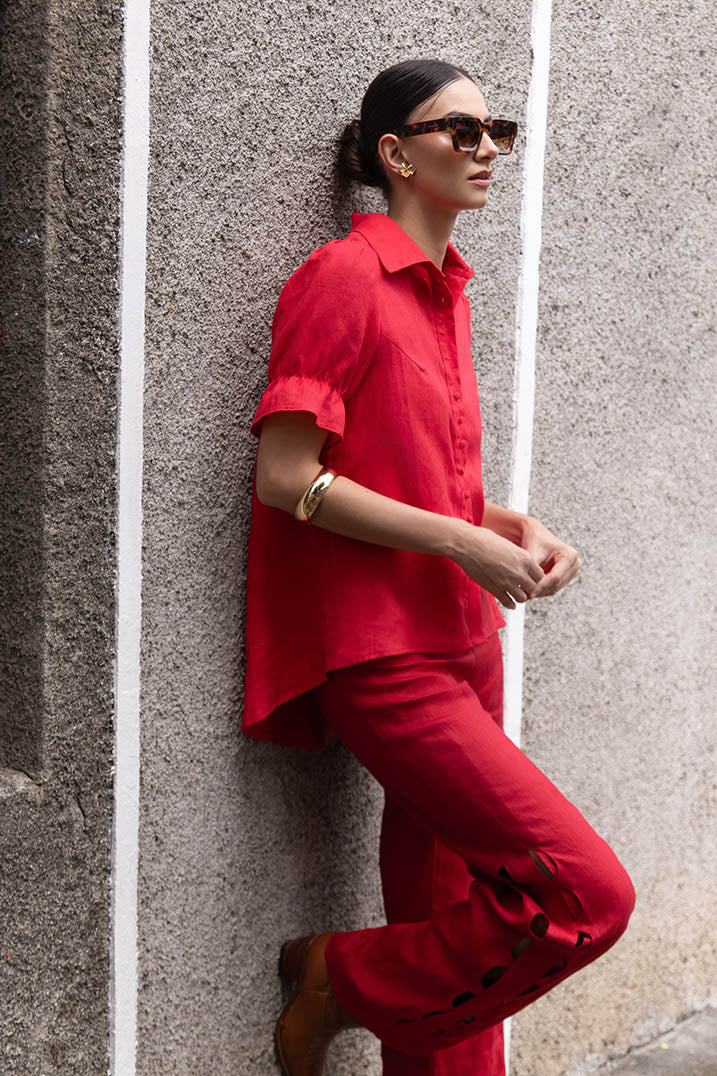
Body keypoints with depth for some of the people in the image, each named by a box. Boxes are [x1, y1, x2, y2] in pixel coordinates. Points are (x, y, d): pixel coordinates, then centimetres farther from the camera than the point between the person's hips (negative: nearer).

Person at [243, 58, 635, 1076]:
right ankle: (344, 980, 5)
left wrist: (517, 528, 3)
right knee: (588, 894, -13)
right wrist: (464, 543, -16)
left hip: (461, 643, 8)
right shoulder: (342, 277, -10)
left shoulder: (446, 288, 15)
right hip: (382, 655, -8)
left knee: (452, 925, 11)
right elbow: (286, 477, -16)